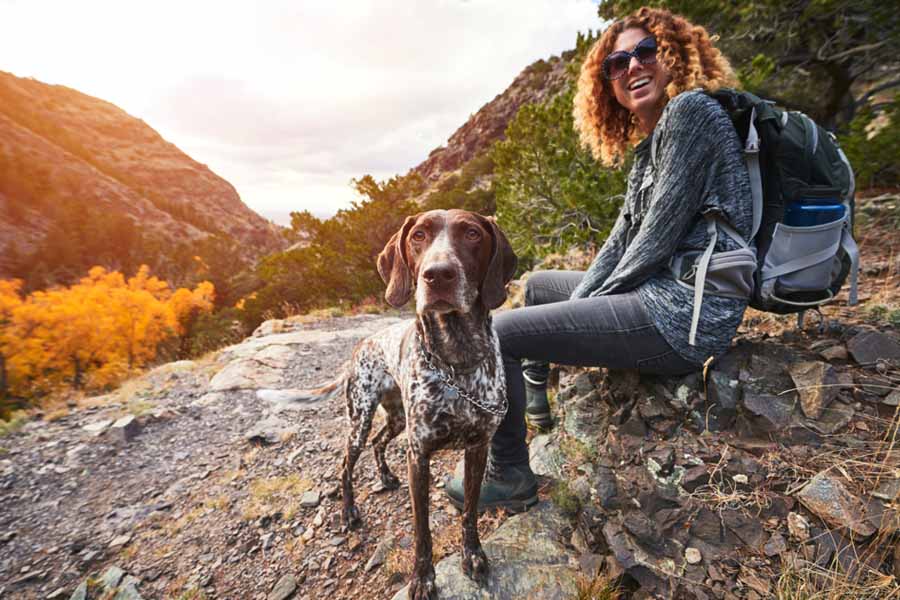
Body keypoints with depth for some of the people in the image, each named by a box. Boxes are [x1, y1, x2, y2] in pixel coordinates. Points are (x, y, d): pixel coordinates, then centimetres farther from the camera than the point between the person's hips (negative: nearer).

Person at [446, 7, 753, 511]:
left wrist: (604, 294, -4)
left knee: (497, 334, -13)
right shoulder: (648, 145, 18)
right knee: (539, 285, 26)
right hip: (662, 293, 10)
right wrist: (577, 302, 4)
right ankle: (535, 403, 38)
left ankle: (510, 477, 6)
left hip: (684, 312, -10)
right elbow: (623, 239, 13)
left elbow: (661, 233, -17)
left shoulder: (691, 109, -9)